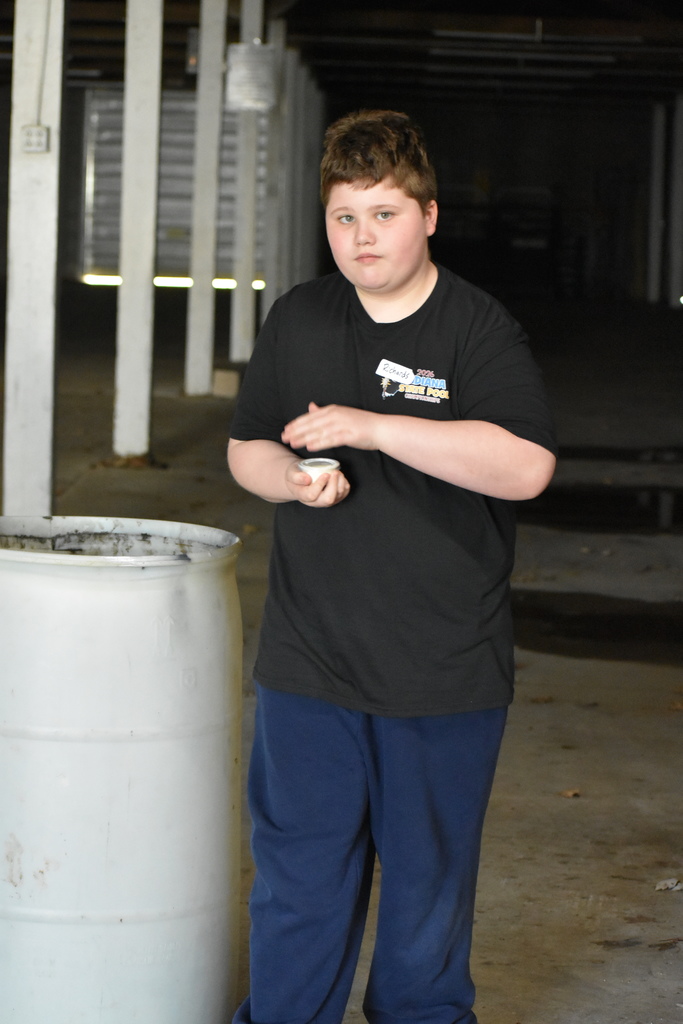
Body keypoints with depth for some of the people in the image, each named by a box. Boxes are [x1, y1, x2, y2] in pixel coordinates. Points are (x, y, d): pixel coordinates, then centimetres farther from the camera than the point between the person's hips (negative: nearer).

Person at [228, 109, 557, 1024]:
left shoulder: (481, 330, -8)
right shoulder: (297, 321, 6)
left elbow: (526, 464, -21)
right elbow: (245, 448, 15)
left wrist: (372, 427, -23)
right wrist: (292, 477, -9)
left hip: (446, 672, -2)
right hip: (309, 662, 3)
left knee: (429, 880, 12)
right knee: (297, 882, 7)